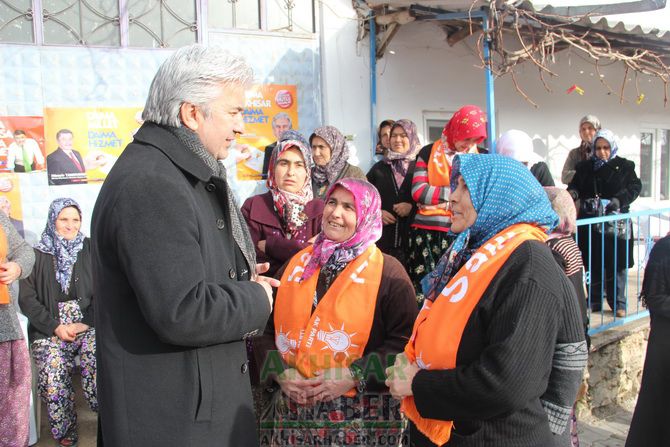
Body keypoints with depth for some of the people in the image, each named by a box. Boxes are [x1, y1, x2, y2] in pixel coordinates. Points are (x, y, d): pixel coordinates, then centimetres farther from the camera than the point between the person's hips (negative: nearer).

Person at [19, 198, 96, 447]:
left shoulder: (90, 250, 10)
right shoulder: (38, 256, 9)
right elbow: (27, 300, 4)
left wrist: (85, 323, -8)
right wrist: (56, 327, -7)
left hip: (89, 324, 0)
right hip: (49, 329, 1)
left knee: (99, 369, -27)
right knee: (53, 379, -20)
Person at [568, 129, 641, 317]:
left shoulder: (624, 166, 1)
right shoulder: (585, 167, 7)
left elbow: (635, 187, -2)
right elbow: (575, 184, 6)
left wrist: (619, 200, -19)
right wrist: (572, 192, -17)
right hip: (590, 224, 2)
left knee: (616, 265, 4)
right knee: (593, 266, 8)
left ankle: (618, 303, 17)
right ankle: (595, 301, 20)